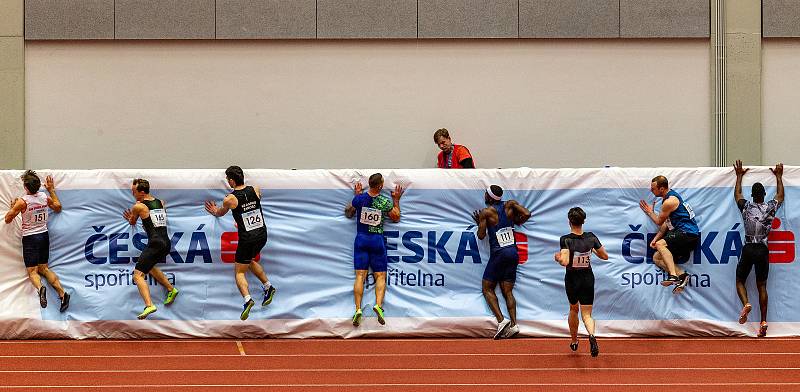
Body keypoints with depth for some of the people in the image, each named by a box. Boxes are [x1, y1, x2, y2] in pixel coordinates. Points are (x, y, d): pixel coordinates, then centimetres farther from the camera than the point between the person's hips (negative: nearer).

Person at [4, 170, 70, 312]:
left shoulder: (22, 202, -17)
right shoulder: (45, 197, -2)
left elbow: (8, 219, -7)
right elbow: (58, 207, 19)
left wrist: (12, 206, 10)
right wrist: (52, 190, 24)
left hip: (30, 238, -5)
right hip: (44, 235, 5)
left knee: (32, 271, -3)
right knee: (43, 268, 15)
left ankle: (40, 288, -36)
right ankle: (62, 292, -3)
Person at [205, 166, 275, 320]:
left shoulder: (229, 199, -12)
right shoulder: (255, 190, -2)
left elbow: (220, 213, 10)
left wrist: (214, 211, 36)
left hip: (247, 239, -5)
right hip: (262, 234, 5)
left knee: (239, 272, 5)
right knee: (250, 261, 32)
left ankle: (247, 299, -16)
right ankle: (268, 287, 30)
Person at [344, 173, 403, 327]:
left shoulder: (359, 198, -7)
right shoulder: (385, 202, -9)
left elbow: (348, 213, 13)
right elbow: (396, 218, 9)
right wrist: (396, 200, 17)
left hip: (361, 239, 1)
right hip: (377, 240, -1)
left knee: (360, 276, -1)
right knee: (380, 276, 4)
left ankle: (358, 309, -12)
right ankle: (378, 304, -17)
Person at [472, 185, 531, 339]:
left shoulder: (486, 212, -5)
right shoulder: (510, 205, 6)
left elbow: (481, 235, -2)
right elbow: (527, 214, -2)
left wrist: (479, 222, 17)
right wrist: (516, 222, 17)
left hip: (499, 254, -5)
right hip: (513, 253, 5)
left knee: (487, 289, 5)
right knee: (508, 291, 7)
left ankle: (501, 320, -13)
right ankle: (513, 325, -8)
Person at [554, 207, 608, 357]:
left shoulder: (565, 240, -16)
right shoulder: (591, 237, -5)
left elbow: (565, 261, -28)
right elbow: (605, 256, 2)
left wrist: (558, 258, -6)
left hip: (572, 280, -1)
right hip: (588, 279, 1)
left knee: (573, 309, 24)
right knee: (587, 314, 1)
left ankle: (574, 341, 37)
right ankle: (591, 334, -30)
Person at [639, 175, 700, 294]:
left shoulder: (669, 202, -14)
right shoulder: (670, 197, 19)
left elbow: (659, 222, 0)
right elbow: (666, 224, 20)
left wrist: (650, 212, 18)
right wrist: (656, 238, 9)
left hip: (688, 233, -10)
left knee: (660, 244, -26)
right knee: (657, 258, 7)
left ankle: (673, 275, -37)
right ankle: (682, 275, -10)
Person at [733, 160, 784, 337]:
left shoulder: (746, 207, -1)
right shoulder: (770, 208, 1)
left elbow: (737, 194, 20)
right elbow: (780, 196, 22)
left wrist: (739, 176, 32)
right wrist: (778, 177, 32)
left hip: (748, 249, -1)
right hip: (763, 250, 1)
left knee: (740, 281, 11)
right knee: (761, 286, 4)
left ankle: (746, 304, -20)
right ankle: (763, 321, -3)